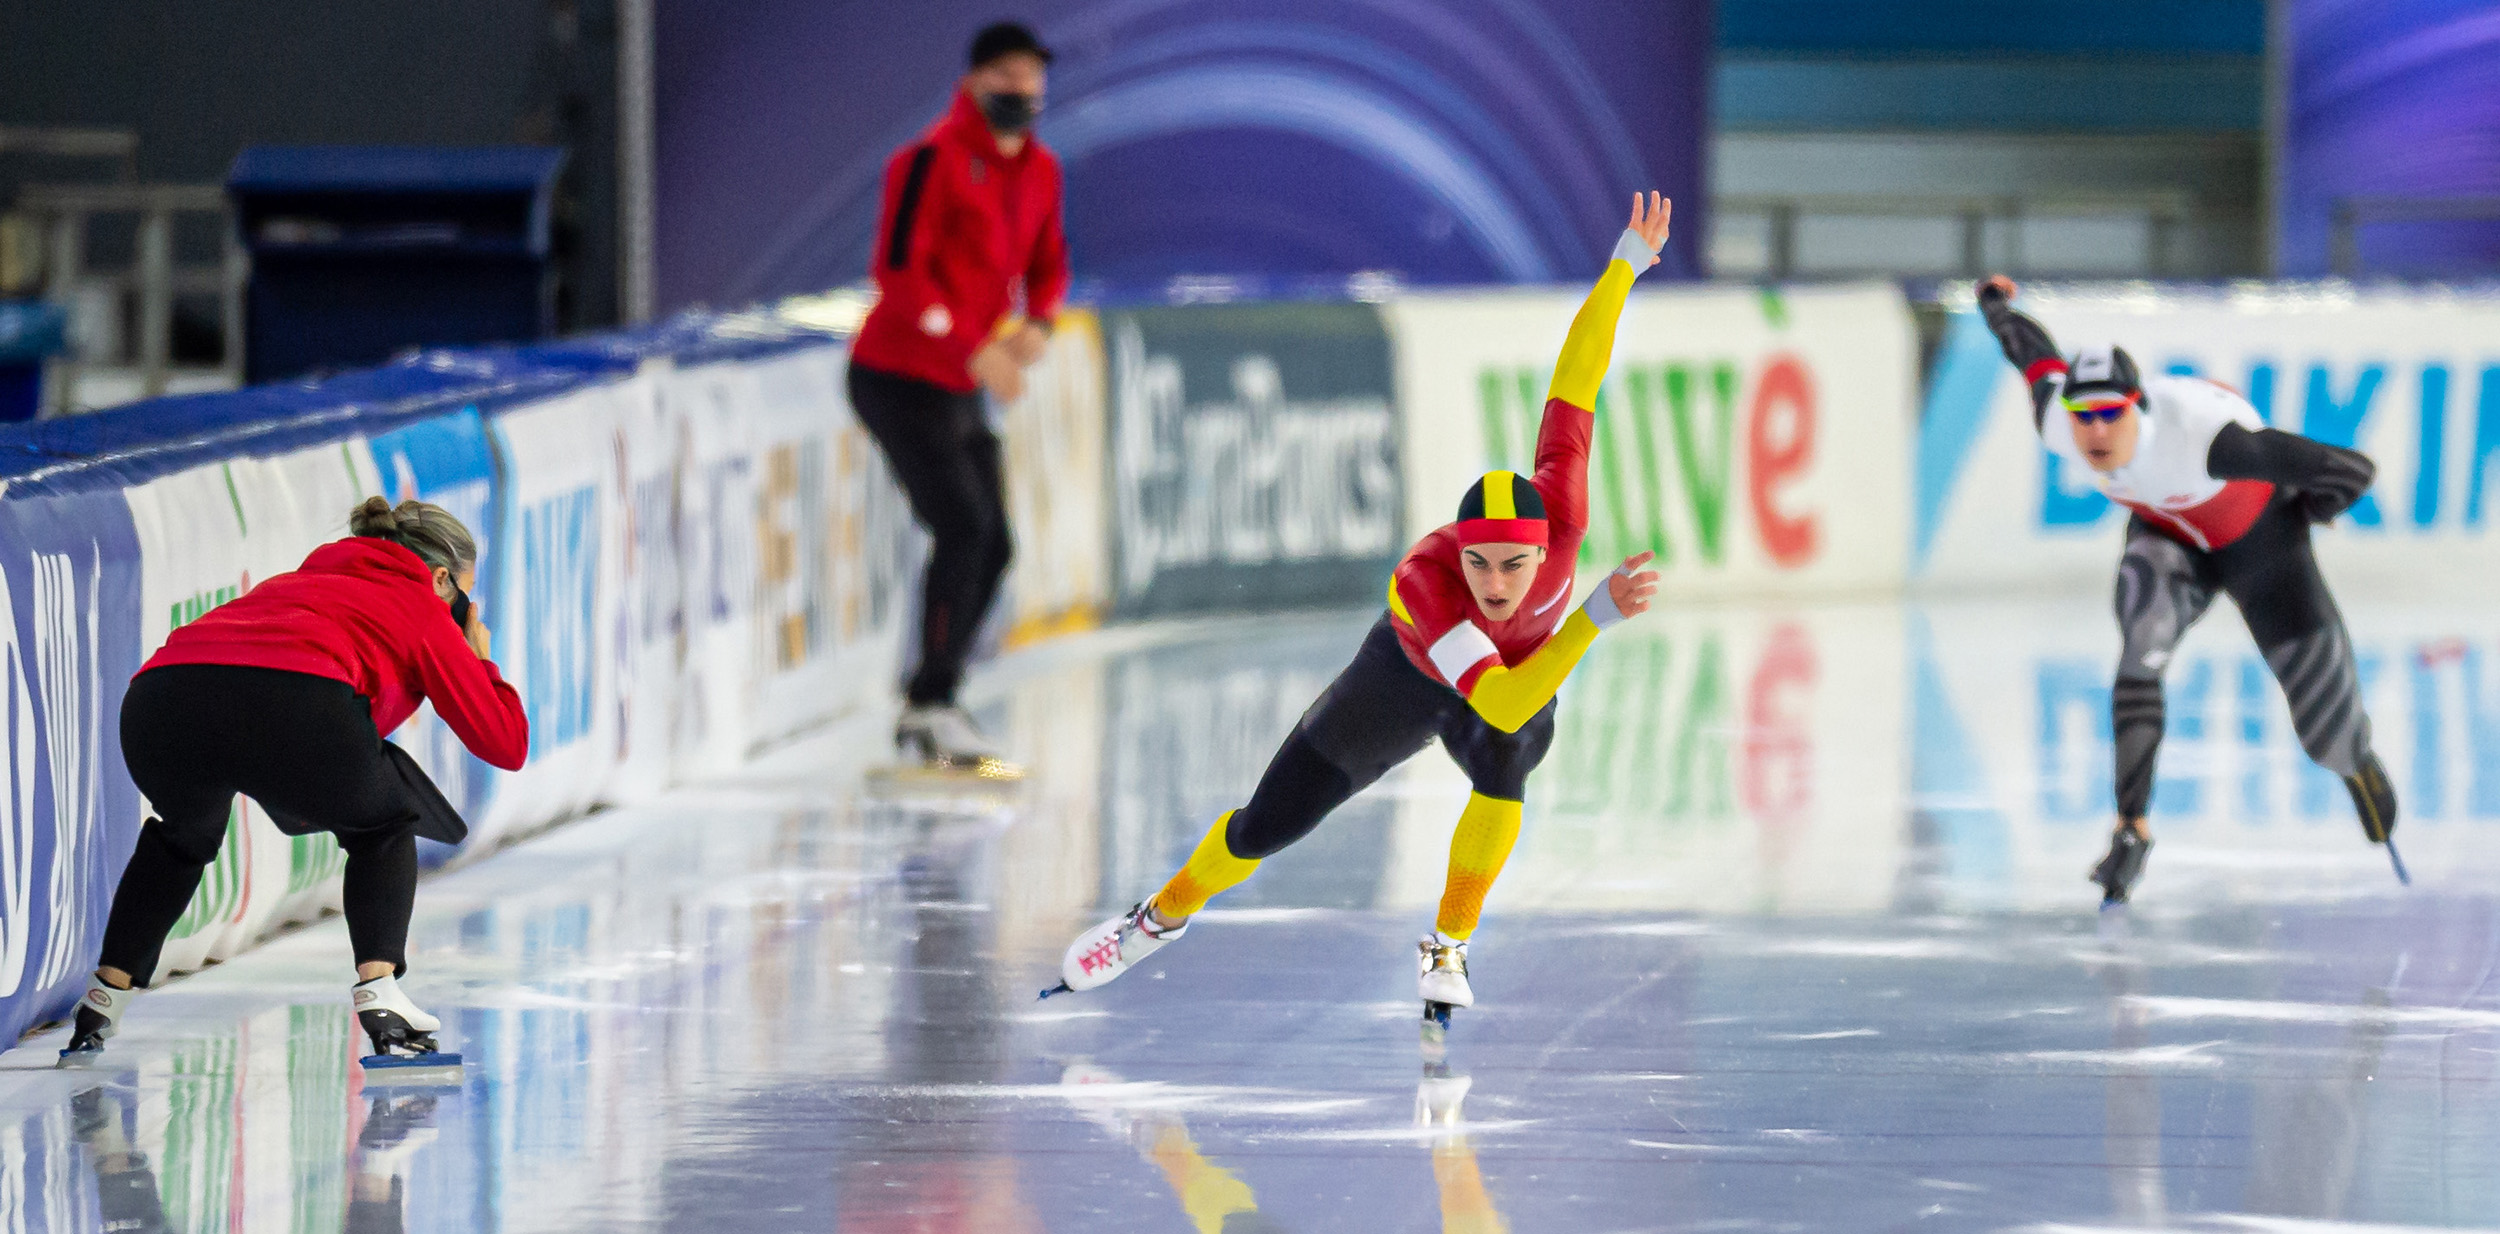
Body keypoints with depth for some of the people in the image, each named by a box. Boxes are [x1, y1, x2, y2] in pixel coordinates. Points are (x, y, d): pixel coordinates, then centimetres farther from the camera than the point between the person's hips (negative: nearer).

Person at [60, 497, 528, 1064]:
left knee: (184, 833, 39)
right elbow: (506, 743, 25)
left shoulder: (294, 582, 40)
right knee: (383, 826, 28)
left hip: (157, 703, 5)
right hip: (298, 709, -5)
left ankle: (103, 996, 31)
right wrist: (479, 663, 43)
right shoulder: (423, 609, 26)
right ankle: (377, 991, 11)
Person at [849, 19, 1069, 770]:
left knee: (991, 547, 8)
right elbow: (899, 271, -22)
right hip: (900, 377, -9)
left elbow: (1047, 264, 17)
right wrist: (975, 350, -26)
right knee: (963, 526, -18)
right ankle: (932, 703, -14)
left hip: (960, 390, 9)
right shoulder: (935, 161, -16)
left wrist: (1036, 323, -6)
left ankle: (926, 709, 16)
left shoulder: (1038, 172, 9)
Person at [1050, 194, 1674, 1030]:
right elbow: (1500, 703, -57)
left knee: (1503, 763, -34)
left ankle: (1448, 948, -14)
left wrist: (1629, 261, -29)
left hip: (1525, 674, 2)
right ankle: (1163, 915, 38)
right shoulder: (1422, 581, -46)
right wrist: (1596, 616, -66)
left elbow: (1575, 377, -33)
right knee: (1266, 829, 6)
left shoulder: (1559, 515, -40)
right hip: (1407, 678, -1)